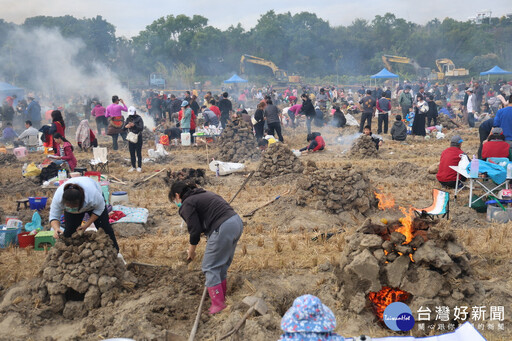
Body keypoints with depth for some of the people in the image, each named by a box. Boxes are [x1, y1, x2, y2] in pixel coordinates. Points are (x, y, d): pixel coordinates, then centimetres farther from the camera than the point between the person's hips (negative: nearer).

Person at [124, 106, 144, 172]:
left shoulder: (139, 118, -5)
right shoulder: (128, 119, 8)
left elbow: (141, 128, -15)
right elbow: (124, 129, 4)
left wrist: (134, 125, -29)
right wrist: (126, 126, -19)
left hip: (138, 138, -4)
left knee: (138, 153, -1)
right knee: (132, 153, 8)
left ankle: (139, 167, 6)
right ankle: (133, 166, 17)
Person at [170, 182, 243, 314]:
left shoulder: (187, 205, -1)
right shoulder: (204, 194, 25)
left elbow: (195, 230, -5)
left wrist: (191, 251, 9)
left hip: (223, 229, -9)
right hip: (237, 222, 9)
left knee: (210, 267, 4)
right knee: (222, 264, 22)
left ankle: (218, 303, 6)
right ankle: (222, 296, 32)